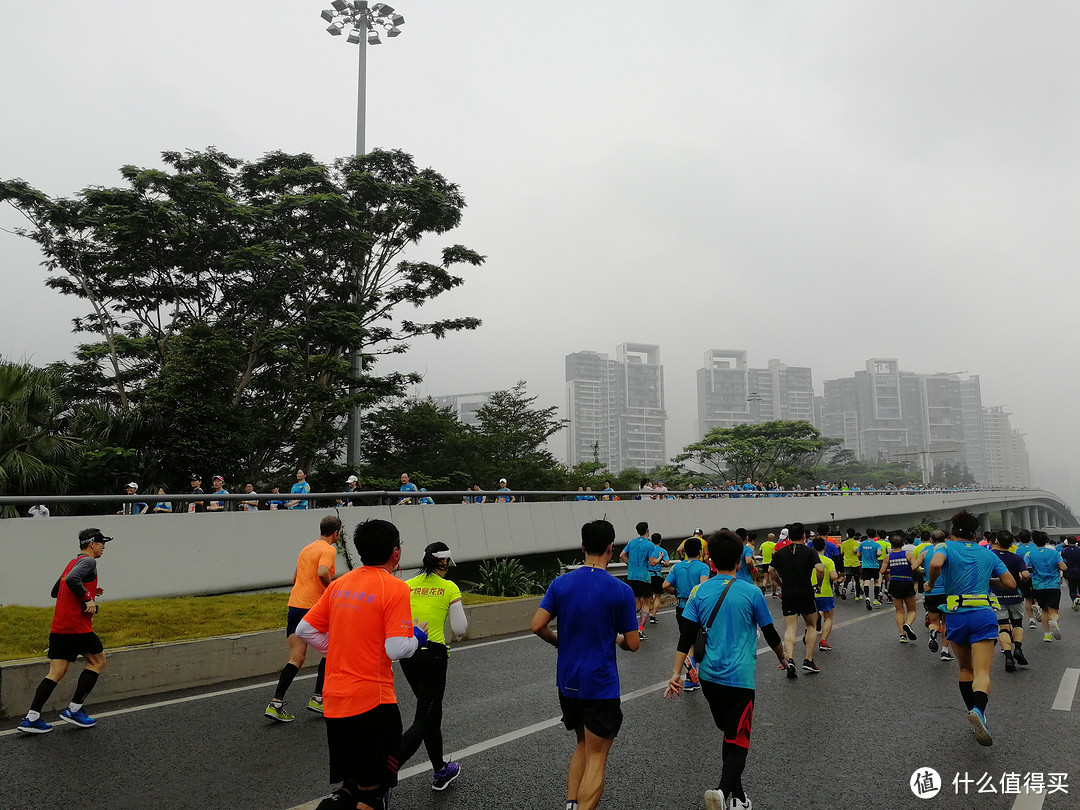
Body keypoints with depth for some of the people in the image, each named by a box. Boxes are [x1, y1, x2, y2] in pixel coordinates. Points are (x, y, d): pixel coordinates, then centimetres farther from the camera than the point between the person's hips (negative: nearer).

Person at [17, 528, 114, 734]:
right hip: (77, 626, -9)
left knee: (56, 673, 9)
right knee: (98, 662, 6)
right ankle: (73, 710, 6)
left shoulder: (73, 563, 21)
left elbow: (55, 591, 27)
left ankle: (31, 718, 3)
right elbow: (71, 580, -26)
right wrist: (88, 598, -18)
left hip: (58, 628, 9)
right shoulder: (88, 561, -8)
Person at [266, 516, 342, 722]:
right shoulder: (328, 550, -8)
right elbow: (322, 573, -27)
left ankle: (276, 703, -2)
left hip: (294, 605, 7)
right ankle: (318, 698, 14)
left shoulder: (306, 548, 18)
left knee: (296, 658, 7)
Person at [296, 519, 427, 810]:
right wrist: (417, 638, 2)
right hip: (372, 701, -6)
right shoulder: (394, 587, -13)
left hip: (334, 699, 7)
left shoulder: (339, 584, 7)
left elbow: (304, 630, 11)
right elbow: (397, 649, -18)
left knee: (352, 784, 22)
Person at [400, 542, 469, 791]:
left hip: (407, 654, 6)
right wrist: (454, 610, 13)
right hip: (433, 654, -6)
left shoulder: (407, 586, 6)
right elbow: (460, 629, -5)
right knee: (423, 721, 1)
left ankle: (440, 771, 33)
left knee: (432, 714, 21)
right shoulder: (449, 588, -5)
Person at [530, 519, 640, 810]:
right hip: (601, 686, -4)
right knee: (596, 757, 6)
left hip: (567, 682, 5)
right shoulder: (621, 591, -13)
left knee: (583, 744, 24)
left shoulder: (560, 583, -4)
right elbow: (632, 644, -9)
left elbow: (537, 626, -7)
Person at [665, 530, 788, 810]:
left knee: (729, 735, 21)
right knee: (738, 742, 0)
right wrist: (782, 656, 24)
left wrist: (676, 673, -3)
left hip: (709, 676, 4)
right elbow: (770, 633, 5)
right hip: (740, 678, -4)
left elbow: (686, 636, -5)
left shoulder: (700, 592, -1)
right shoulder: (751, 593, -7)